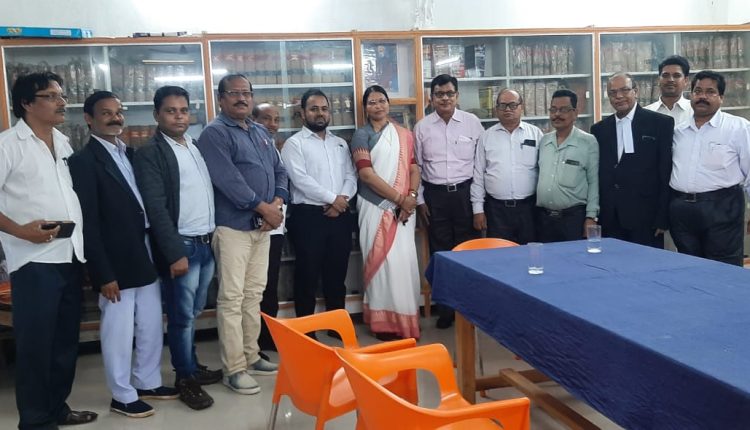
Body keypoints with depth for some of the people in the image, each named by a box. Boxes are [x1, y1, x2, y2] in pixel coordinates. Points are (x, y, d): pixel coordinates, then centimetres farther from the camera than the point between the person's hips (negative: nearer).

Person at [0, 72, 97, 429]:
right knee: (35, 341, 2)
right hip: (34, 259, -6)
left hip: (72, 256, 7)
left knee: (66, 338, 14)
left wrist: (85, 242, 12)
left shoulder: (64, 143, 13)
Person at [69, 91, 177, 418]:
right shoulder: (83, 161, -10)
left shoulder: (130, 153, 11)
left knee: (151, 326, 17)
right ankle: (123, 395, 21)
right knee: (118, 332, 6)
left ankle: (148, 382, 34)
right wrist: (103, 274, -16)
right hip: (116, 262, -7)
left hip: (146, 256, 7)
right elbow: (88, 223, -14)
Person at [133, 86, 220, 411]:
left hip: (207, 243, 7)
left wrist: (214, 237, 8)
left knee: (193, 313, 18)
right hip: (181, 247, -7)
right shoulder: (150, 153, -9)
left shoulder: (197, 147, 12)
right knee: (181, 316, 3)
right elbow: (156, 209, -14)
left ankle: (192, 367, 31)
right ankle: (185, 379, 16)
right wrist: (175, 253, -18)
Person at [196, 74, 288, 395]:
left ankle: (251, 356, 24)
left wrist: (277, 204, -4)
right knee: (231, 298, -4)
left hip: (262, 226, 8)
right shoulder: (214, 133, -7)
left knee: (254, 294, 13)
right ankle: (234, 369, 3)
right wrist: (264, 208, -15)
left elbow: (279, 171, 15)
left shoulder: (261, 134, 17)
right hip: (232, 226, -7)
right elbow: (228, 180, -18)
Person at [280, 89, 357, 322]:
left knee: (337, 273, 12)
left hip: (340, 215, 5)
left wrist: (343, 198, -10)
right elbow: (301, 179, -14)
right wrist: (332, 198, -13)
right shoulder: (294, 143, -2)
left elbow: (351, 175, 9)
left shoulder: (340, 143, 17)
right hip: (308, 216, -5)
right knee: (308, 275, 2)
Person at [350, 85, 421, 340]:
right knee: (381, 261, -3)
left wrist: (411, 197, -10)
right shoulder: (362, 135, -1)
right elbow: (367, 174, -11)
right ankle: (384, 320, 8)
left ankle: (405, 320, 14)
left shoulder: (405, 135, 13)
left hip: (404, 208, 3)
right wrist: (400, 198, -14)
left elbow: (414, 168, 9)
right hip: (376, 207, -3)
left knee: (405, 260, 1)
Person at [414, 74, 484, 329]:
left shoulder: (472, 122, 0)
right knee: (440, 252, 8)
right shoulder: (422, 127, 3)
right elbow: (416, 166, 7)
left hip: (465, 192, -1)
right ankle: (445, 308, 19)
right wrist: (420, 200, 4)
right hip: (435, 195, 1)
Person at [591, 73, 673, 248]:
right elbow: (595, 176, 11)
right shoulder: (599, 129, 11)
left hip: (645, 220, -3)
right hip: (609, 221, 3)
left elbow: (666, 173, -3)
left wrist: (662, 218, -7)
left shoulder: (661, 123, 0)